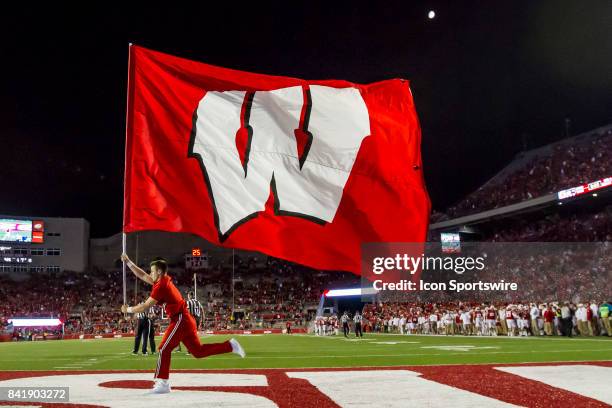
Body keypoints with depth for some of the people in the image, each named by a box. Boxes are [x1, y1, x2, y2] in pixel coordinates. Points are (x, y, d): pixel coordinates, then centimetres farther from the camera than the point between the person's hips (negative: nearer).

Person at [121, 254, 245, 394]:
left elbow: (145, 306, -13)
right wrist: (128, 262, 22)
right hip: (186, 320, 10)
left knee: (164, 349, -4)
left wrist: (128, 310, 1)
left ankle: (162, 383, -1)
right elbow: (142, 275, 23)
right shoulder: (163, 281, 14)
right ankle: (230, 345, 8)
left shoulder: (161, 286, -13)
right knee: (198, 351, 12)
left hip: (180, 321, -10)